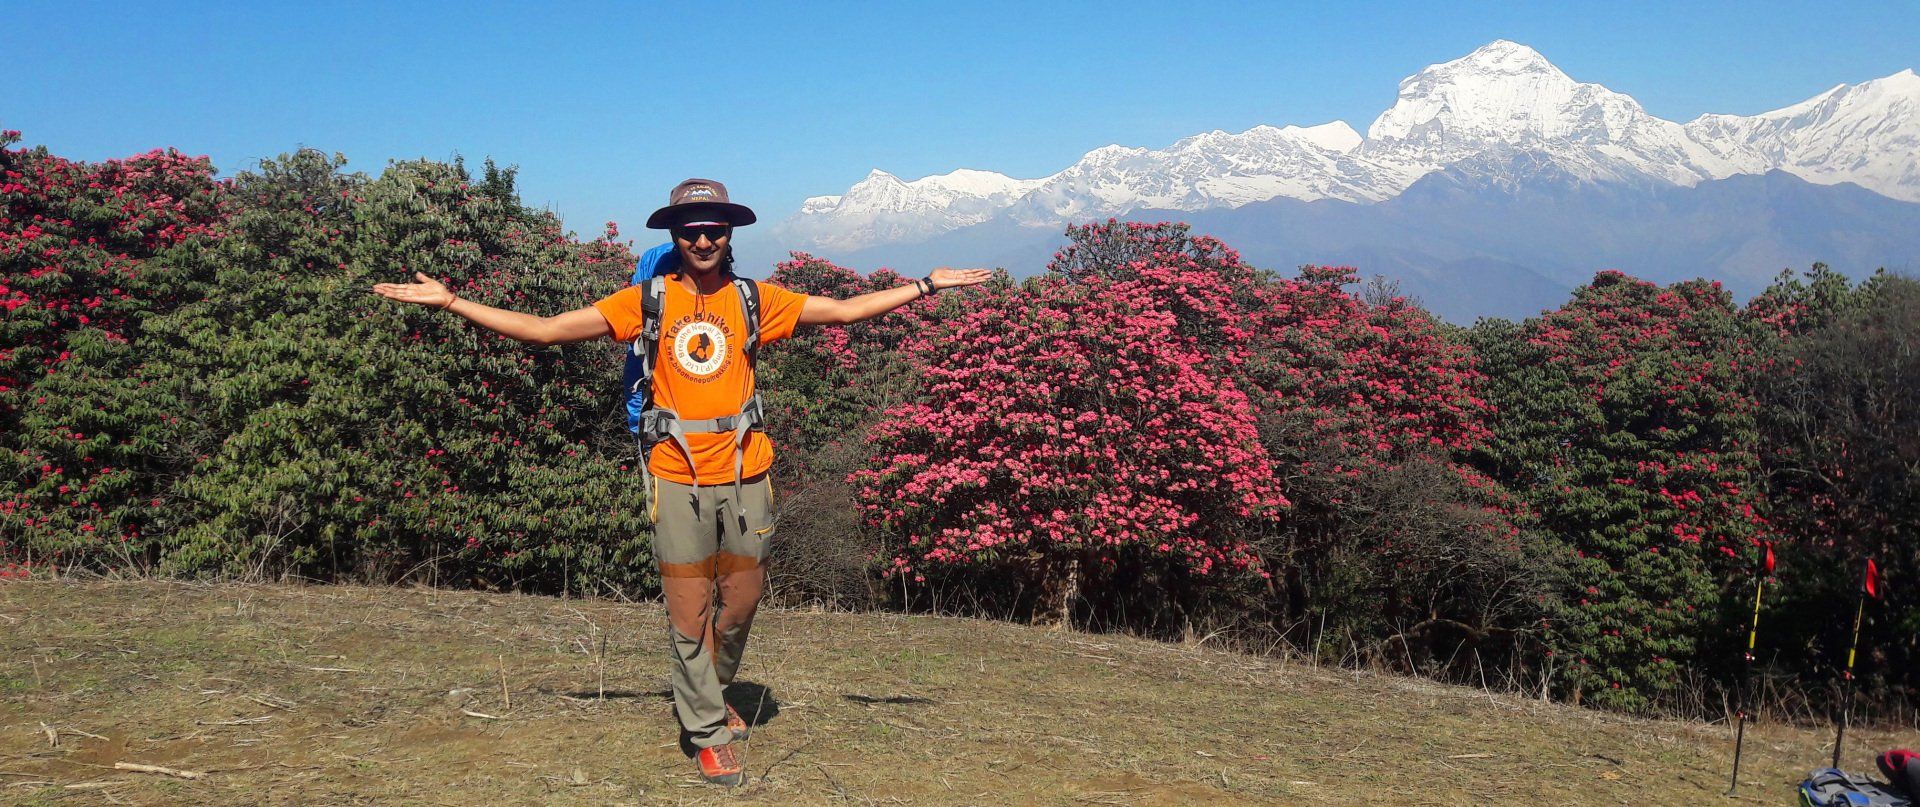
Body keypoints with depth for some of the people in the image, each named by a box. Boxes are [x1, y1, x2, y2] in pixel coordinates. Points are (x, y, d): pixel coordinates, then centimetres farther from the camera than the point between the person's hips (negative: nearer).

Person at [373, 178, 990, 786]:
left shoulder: (754, 299, 4)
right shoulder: (646, 302, 0)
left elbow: (844, 310, 7)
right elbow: (544, 330, -1)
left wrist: (926, 286, 5)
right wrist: (449, 302, -4)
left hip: (745, 475, 2)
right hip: (677, 479, -2)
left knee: (741, 600, 13)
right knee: (690, 612, 4)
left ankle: (707, 694, 40)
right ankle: (709, 731, 22)